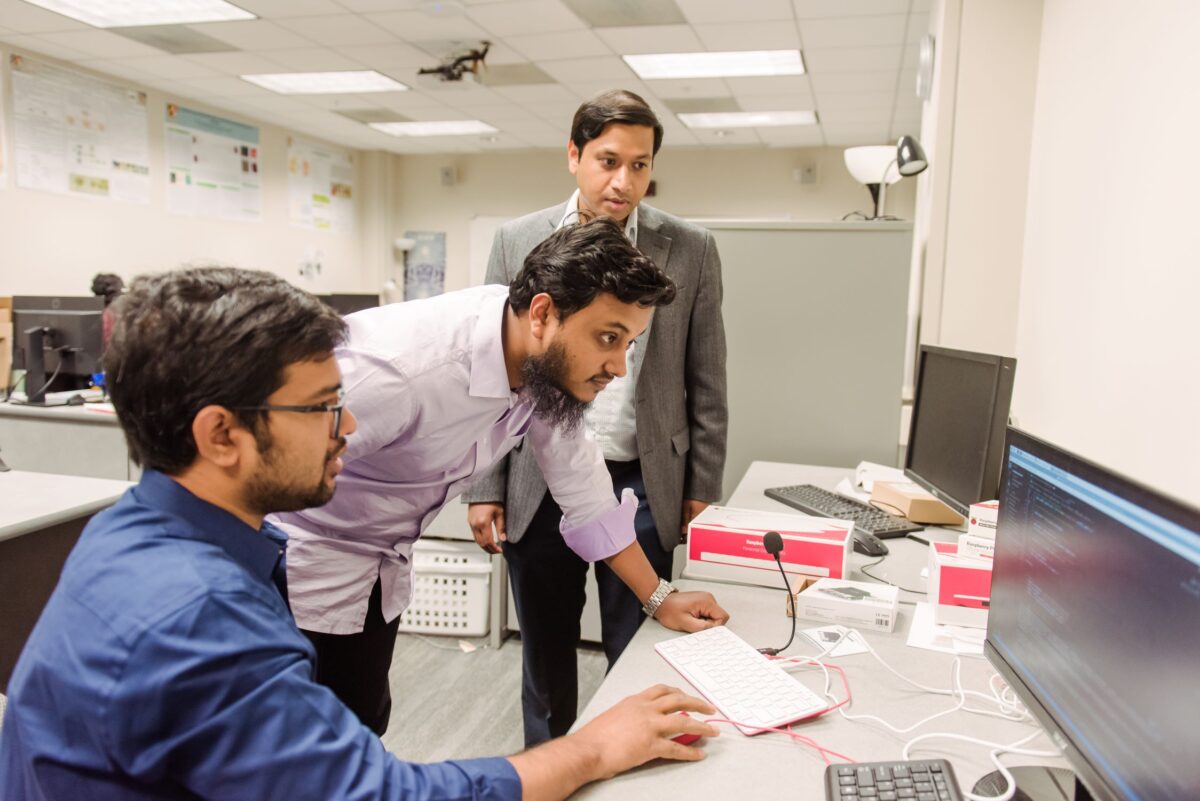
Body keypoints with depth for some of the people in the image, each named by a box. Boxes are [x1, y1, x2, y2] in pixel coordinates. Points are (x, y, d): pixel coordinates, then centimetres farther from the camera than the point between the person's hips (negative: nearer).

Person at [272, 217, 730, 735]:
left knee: (366, 723, 15)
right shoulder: (401, 369, -36)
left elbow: (579, 481, 0)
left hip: (380, 567, 7)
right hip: (302, 564, -6)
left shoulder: (543, 360, -12)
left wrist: (658, 598, 4)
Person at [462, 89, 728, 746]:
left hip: (642, 485, -1)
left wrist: (702, 490, 2)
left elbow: (705, 383, 3)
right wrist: (484, 489, 0)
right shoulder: (517, 241, 1)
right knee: (545, 656, 17)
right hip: (539, 486, 1)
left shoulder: (691, 250, -1)